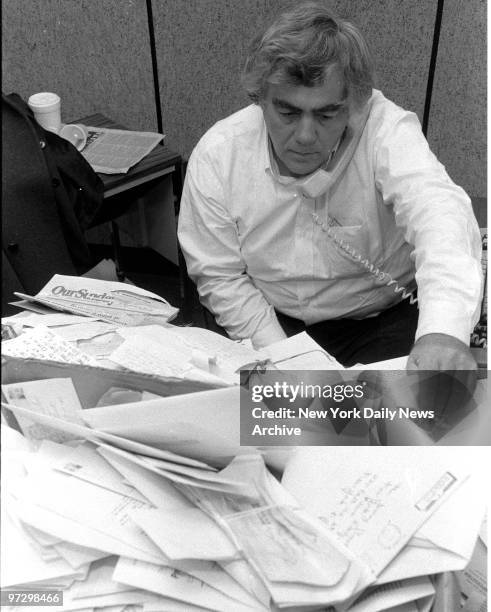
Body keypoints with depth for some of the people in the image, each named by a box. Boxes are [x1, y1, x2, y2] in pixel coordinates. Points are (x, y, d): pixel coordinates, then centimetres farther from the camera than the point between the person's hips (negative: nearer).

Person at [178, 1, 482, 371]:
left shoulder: (388, 130, -21)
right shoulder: (216, 156, -14)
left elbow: (438, 211, -39)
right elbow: (220, 276, -5)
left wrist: (444, 331, -58)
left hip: (383, 319, 0)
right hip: (273, 323, 1)